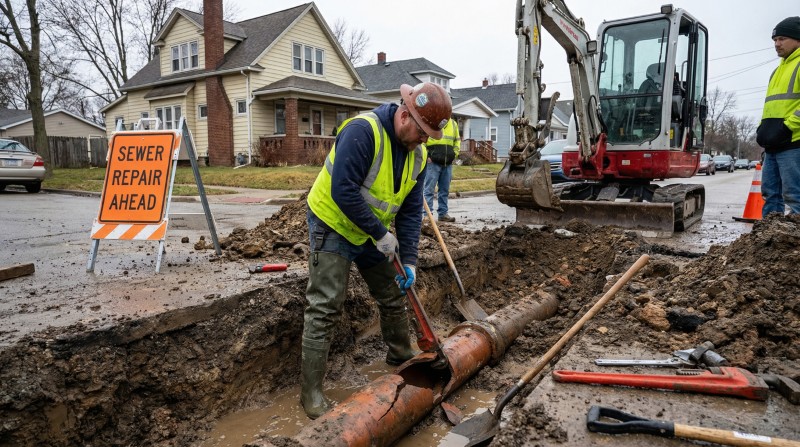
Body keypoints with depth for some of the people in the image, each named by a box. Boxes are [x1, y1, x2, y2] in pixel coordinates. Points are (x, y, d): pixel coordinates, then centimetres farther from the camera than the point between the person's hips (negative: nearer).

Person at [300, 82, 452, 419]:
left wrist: (409, 261, -9)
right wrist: (381, 234, -26)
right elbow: (343, 192, -32)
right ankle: (311, 392, 4)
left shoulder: (417, 155, -3)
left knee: (394, 297, 16)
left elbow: (411, 210, -2)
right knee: (325, 309, -8)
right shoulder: (362, 131, -27)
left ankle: (401, 358, 39)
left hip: (374, 233, 8)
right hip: (333, 226, -7)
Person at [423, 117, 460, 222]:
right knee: (429, 189, -4)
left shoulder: (453, 124, 14)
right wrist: (426, 156, -10)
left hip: (448, 163, 6)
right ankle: (426, 214, -3)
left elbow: (457, 140, 24)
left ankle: (443, 213, 17)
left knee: (445, 190, 10)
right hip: (433, 162, -6)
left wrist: (455, 154, 12)